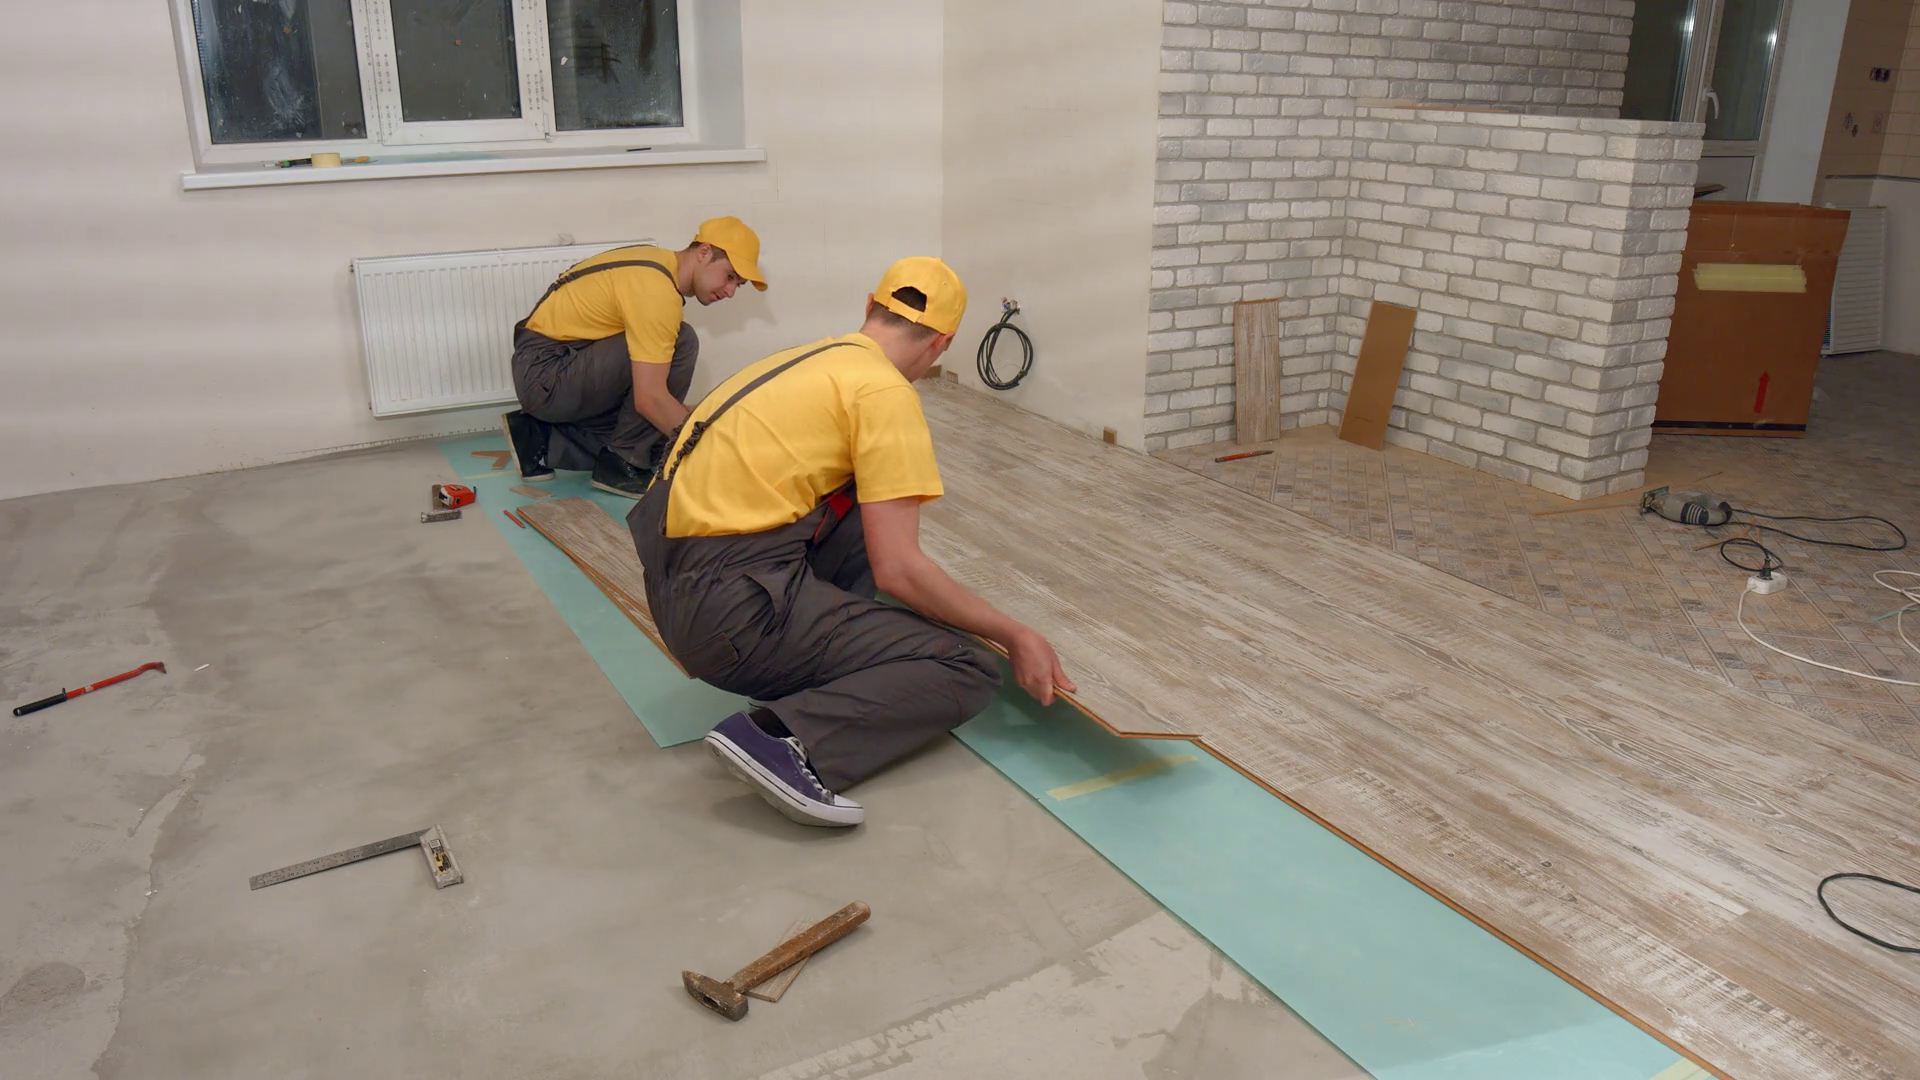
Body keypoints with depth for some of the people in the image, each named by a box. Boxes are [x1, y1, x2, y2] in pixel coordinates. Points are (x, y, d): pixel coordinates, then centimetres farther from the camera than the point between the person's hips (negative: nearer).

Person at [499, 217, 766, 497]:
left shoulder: (659, 264, 8)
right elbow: (650, 398, -29)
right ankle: (622, 464, -12)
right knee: (681, 343, -21)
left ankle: (540, 439, 12)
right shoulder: (656, 291, -23)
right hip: (546, 374, -10)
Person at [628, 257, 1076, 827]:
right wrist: (1014, 635, -2)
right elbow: (898, 570, -12)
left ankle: (821, 650, 14)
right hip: (737, 609, -9)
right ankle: (785, 737, -20)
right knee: (967, 671, -4)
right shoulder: (886, 392, -8)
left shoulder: (812, 361, 18)